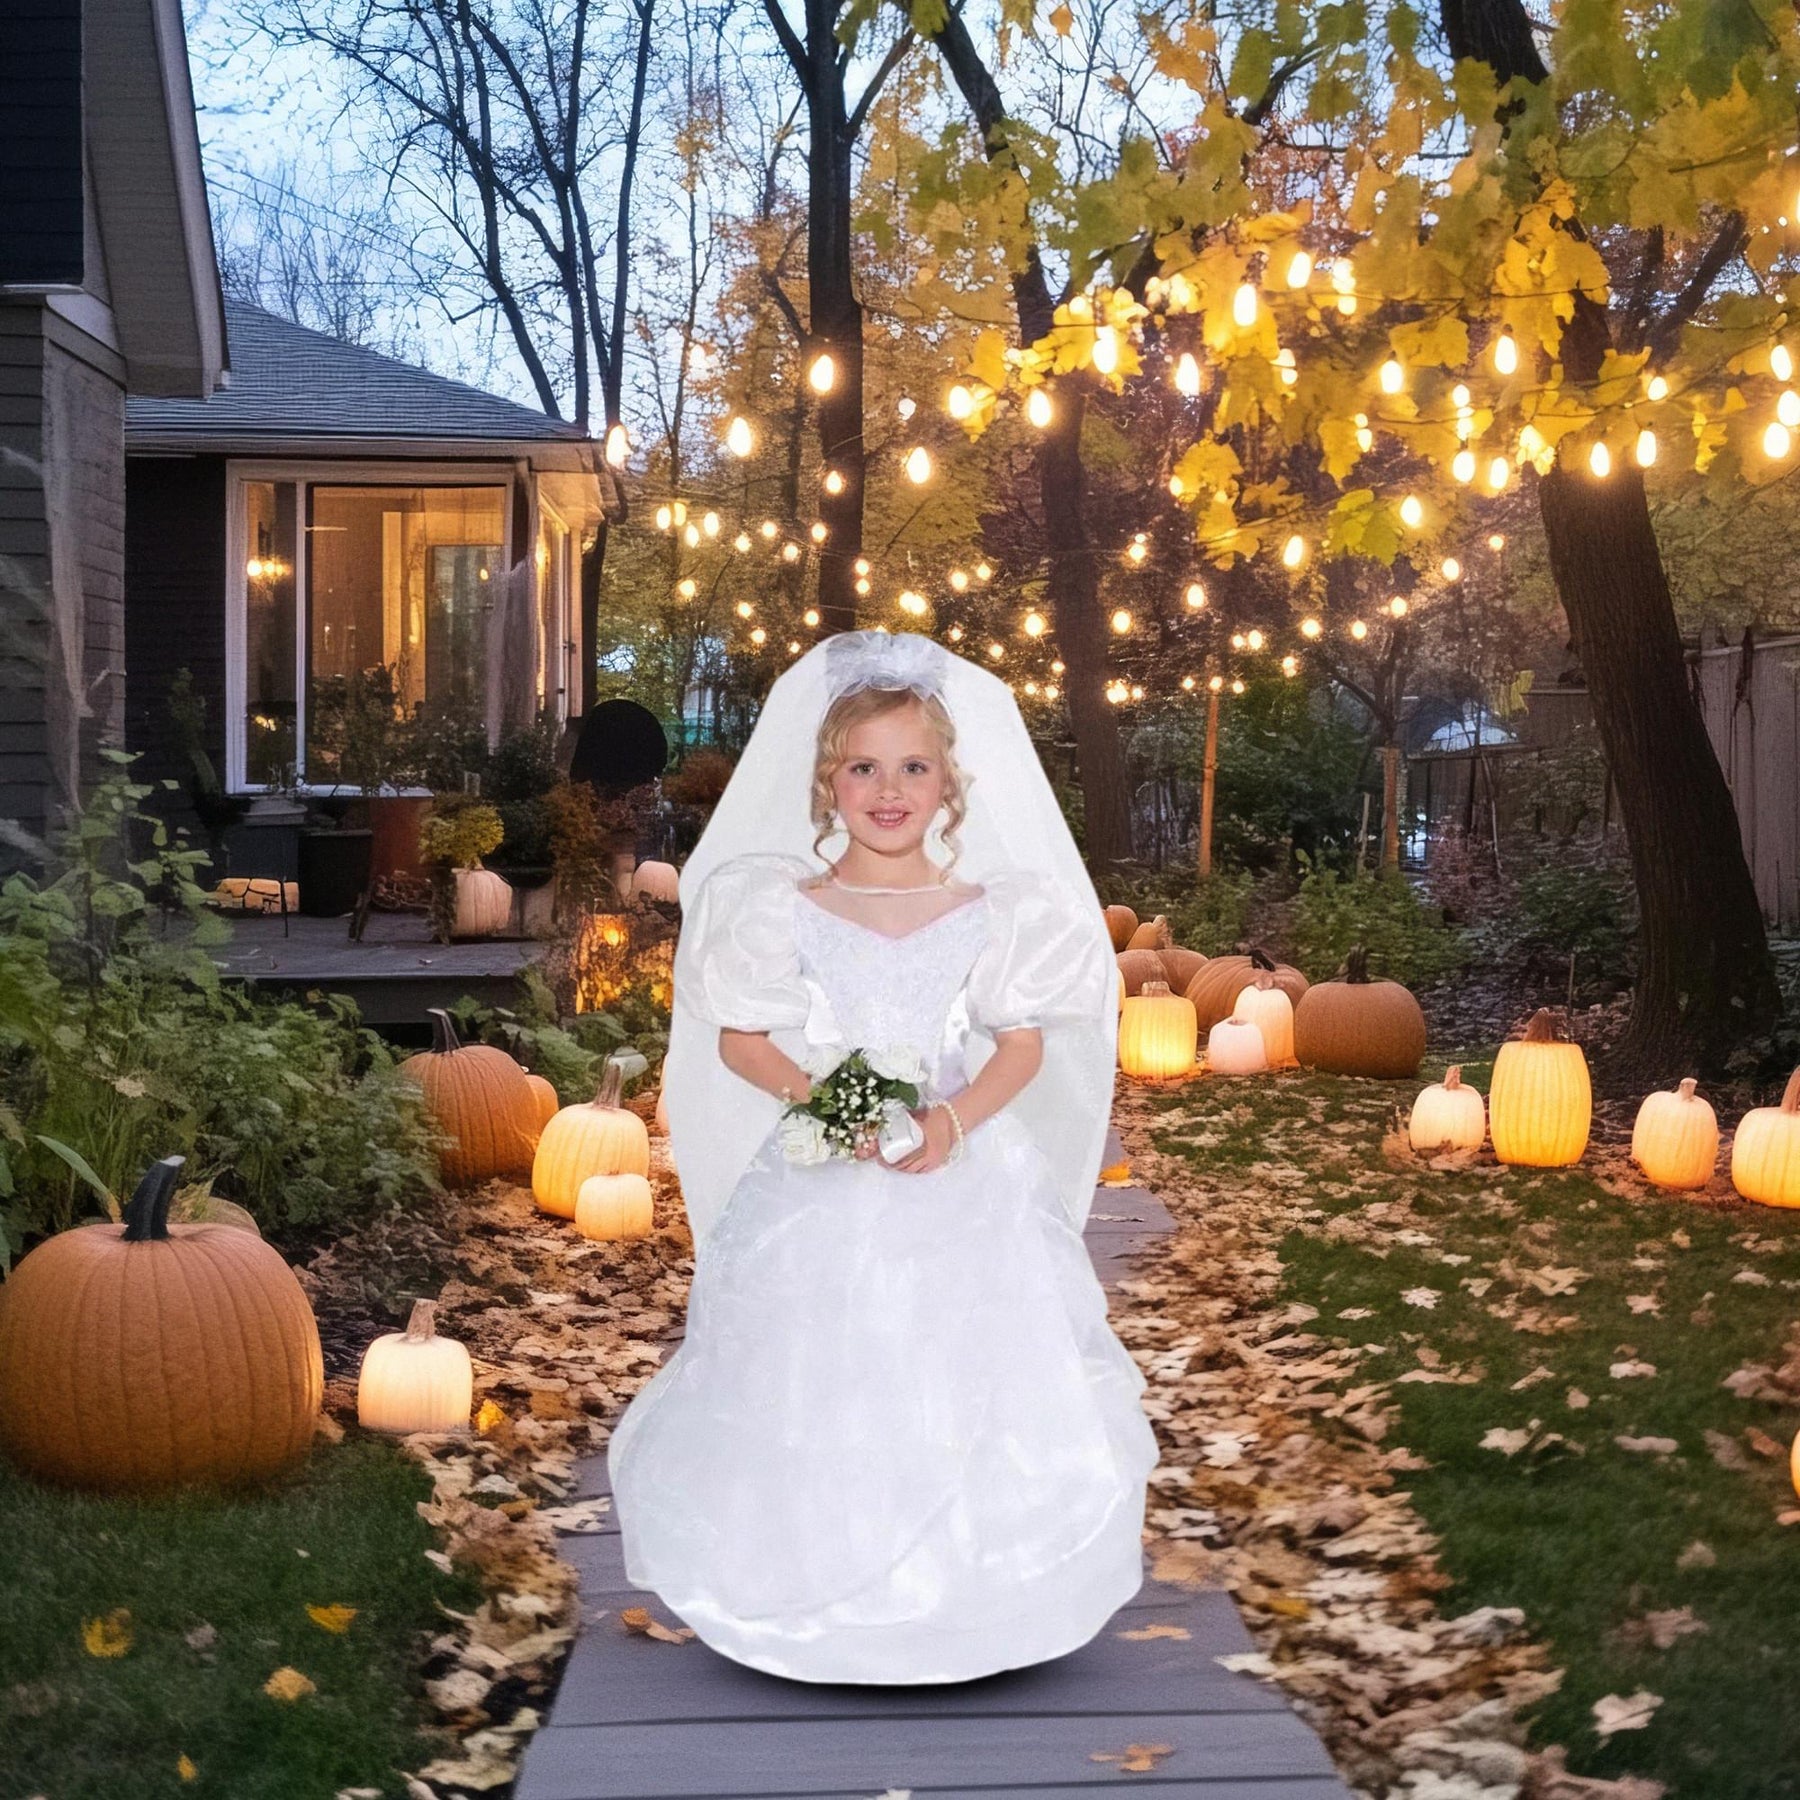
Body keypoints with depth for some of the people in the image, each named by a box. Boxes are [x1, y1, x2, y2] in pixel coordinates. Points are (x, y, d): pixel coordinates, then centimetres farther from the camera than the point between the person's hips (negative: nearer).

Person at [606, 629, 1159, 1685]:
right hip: (820, 1196, 0)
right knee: (811, 1400, 1)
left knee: (976, 1391, 0)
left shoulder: (992, 912, 1)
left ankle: (962, 1601, 17)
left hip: (964, 1187, 1)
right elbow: (737, 1039, 2)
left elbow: (1024, 1044, 2)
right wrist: (822, 1098, -16)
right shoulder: (784, 911, 0)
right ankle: (819, 1603, 17)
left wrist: (954, 1119, -17)